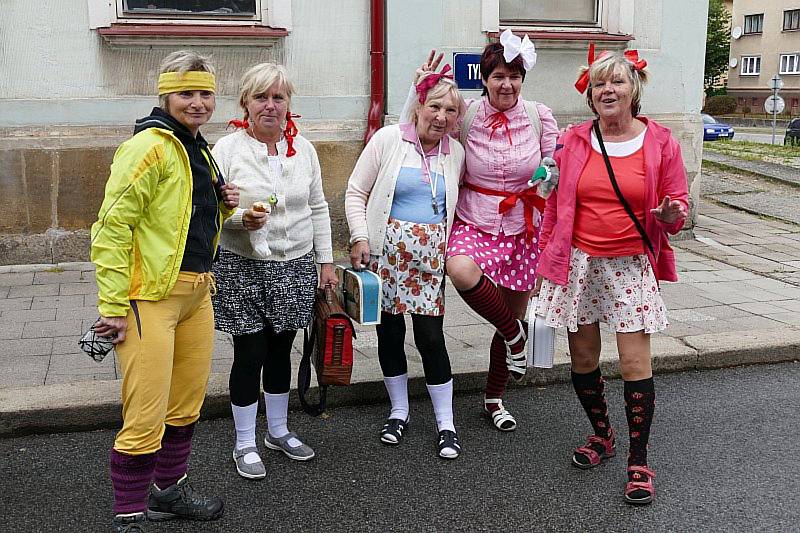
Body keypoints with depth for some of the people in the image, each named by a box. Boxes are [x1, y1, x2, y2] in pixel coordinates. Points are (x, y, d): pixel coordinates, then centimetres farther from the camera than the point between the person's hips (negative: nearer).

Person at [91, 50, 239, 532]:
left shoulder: (198, 149, 16)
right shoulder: (150, 146, -11)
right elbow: (113, 225, -16)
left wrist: (224, 206, 7)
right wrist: (113, 306, -19)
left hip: (196, 292, 9)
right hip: (150, 294, -9)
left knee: (188, 402, 18)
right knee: (146, 415, -6)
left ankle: (169, 490, 36)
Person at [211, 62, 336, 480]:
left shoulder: (303, 149, 7)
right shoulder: (227, 149, -6)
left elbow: (318, 208, 11)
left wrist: (326, 261, 10)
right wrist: (240, 218, -28)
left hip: (295, 266, 4)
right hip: (243, 268, -4)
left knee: (280, 351, 15)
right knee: (249, 355, 2)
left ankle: (278, 430, 33)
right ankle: (244, 444, 19)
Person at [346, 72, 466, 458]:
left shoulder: (455, 153, 7)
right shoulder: (388, 140, -3)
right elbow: (356, 193, -1)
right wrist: (360, 238, -10)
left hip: (430, 254, 1)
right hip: (386, 250, -1)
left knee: (430, 336, -3)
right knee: (390, 331, 8)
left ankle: (446, 423, 10)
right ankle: (399, 411, 27)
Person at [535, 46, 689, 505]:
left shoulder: (660, 141, -1)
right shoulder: (575, 140, 3)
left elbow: (678, 210, 4)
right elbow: (556, 206, 10)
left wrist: (672, 214, -19)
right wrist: (549, 258, 9)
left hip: (632, 266, -2)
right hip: (579, 264, 2)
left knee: (636, 365, -5)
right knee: (583, 360, 10)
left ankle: (639, 461, 10)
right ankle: (602, 435, 34)